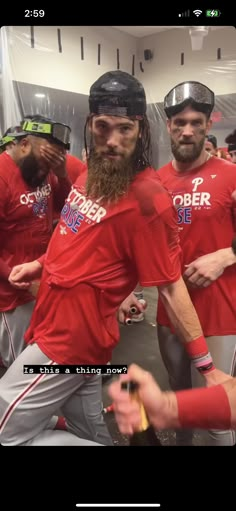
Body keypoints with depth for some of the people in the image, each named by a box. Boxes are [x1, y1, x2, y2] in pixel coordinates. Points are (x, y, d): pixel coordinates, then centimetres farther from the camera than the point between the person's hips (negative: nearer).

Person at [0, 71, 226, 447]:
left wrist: (206, 365, -13)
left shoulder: (147, 198, -21)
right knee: (90, 431, 23)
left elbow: (170, 287, -18)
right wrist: (40, 264, 11)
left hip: (70, 338, -8)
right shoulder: (91, 173, 6)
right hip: (56, 323, 8)